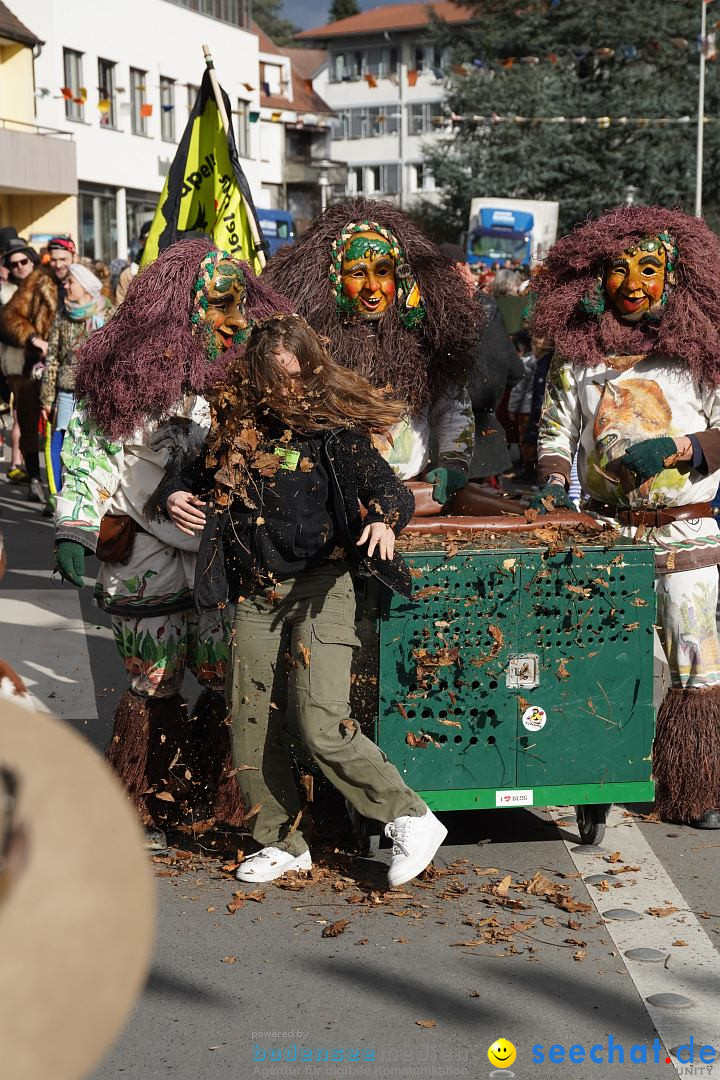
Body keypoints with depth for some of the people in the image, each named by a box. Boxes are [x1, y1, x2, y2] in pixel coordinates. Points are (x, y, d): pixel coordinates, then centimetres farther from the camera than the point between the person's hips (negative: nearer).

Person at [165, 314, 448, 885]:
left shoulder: (335, 429, -6)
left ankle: (412, 820, 2)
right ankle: (285, 844, 24)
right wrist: (180, 500, 2)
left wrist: (384, 521, -31)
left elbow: (394, 490, -9)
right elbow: (213, 491, 23)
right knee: (250, 728, 7)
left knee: (322, 726, -14)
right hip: (256, 596, 6)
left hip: (319, 590, -5)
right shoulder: (239, 430, 7)